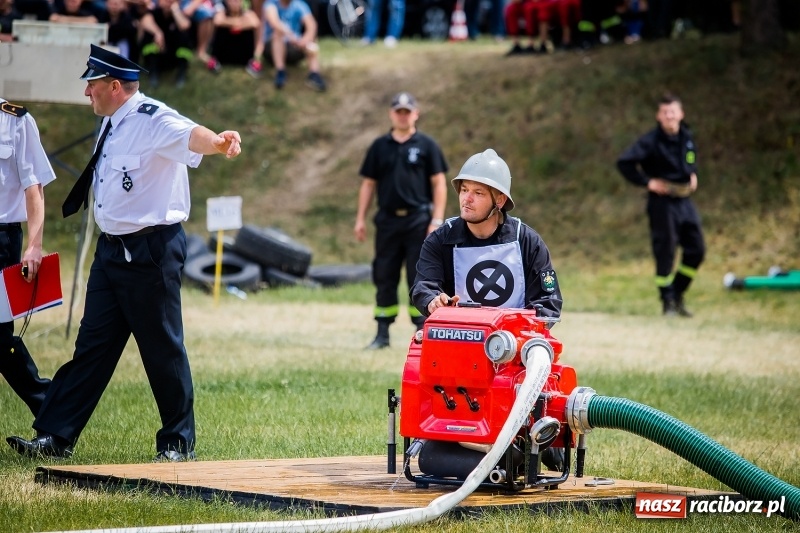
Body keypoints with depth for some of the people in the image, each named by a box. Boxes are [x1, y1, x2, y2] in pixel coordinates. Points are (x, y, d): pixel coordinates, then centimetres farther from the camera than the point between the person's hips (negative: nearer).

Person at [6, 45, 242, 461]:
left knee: (163, 349, 0)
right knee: (92, 345, 9)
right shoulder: (112, 123, 13)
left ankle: (178, 443, 13)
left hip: (150, 252, -9)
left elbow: (190, 136, -39)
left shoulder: (153, 120, -17)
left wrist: (219, 142, -60)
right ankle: (56, 437, 11)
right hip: (111, 250, 9)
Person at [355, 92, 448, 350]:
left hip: (418, 220, -3)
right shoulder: (380, 146, 11)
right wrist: (360, 219, 6)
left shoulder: (426, 145, 3)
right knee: (384, 277, 4)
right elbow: (368, 184, 13)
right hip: (388, 220, 3)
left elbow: (439, 184, 0)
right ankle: (382, 334, 10)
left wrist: (436, 220, -8)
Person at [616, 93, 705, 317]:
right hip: (662, 203, -6)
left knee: (696, 250, 5)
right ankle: (668, 302, 8)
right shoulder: (651, 141, -13)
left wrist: (693, 174, 11)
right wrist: (647, 182, -17)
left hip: (685, 200, 6)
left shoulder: (687, 137, 7)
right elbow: (624, 162, -17)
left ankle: (677, 294, 21)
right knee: (665, 253, -4)